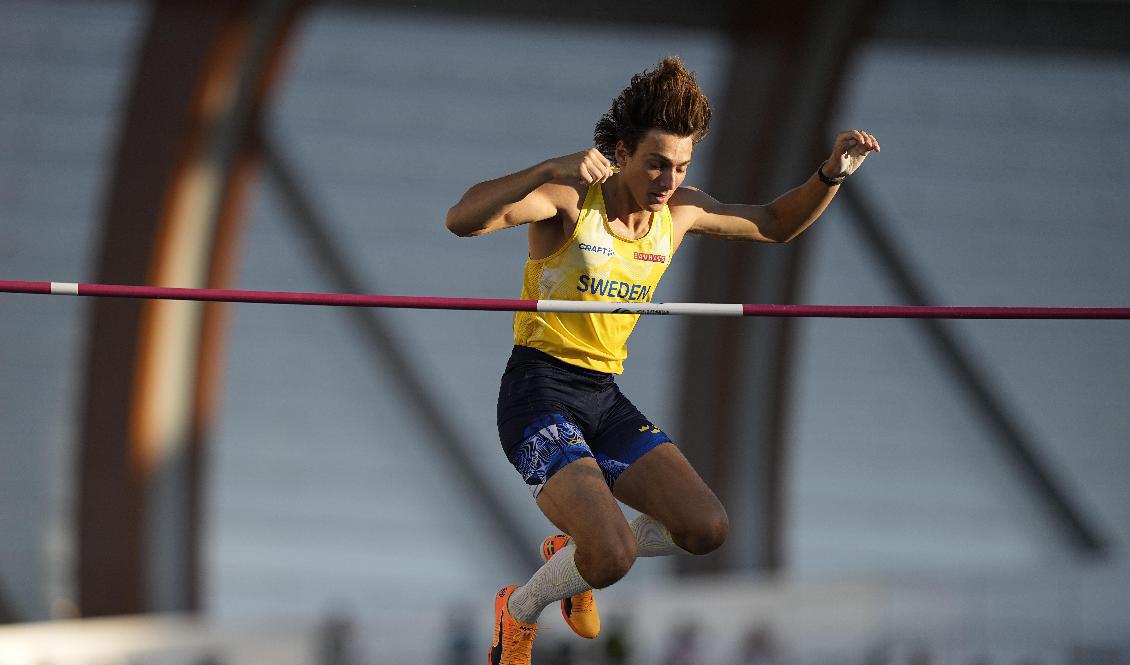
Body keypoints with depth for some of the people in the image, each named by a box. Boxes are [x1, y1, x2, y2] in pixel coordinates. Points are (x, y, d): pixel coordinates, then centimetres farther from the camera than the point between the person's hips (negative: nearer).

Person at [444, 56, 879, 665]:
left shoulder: (678, 211, 4)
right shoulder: (569, 199, -14)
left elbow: (776, 224, 21)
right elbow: (462, 220, -29)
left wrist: (831, 175, 3)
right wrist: (551, 169, -41)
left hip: (605, 397, 7)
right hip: (539, 393, -7)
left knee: (706, 529, -7)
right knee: (613, 556, -25)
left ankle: (574, 549, 21)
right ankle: (519, 613, 8)